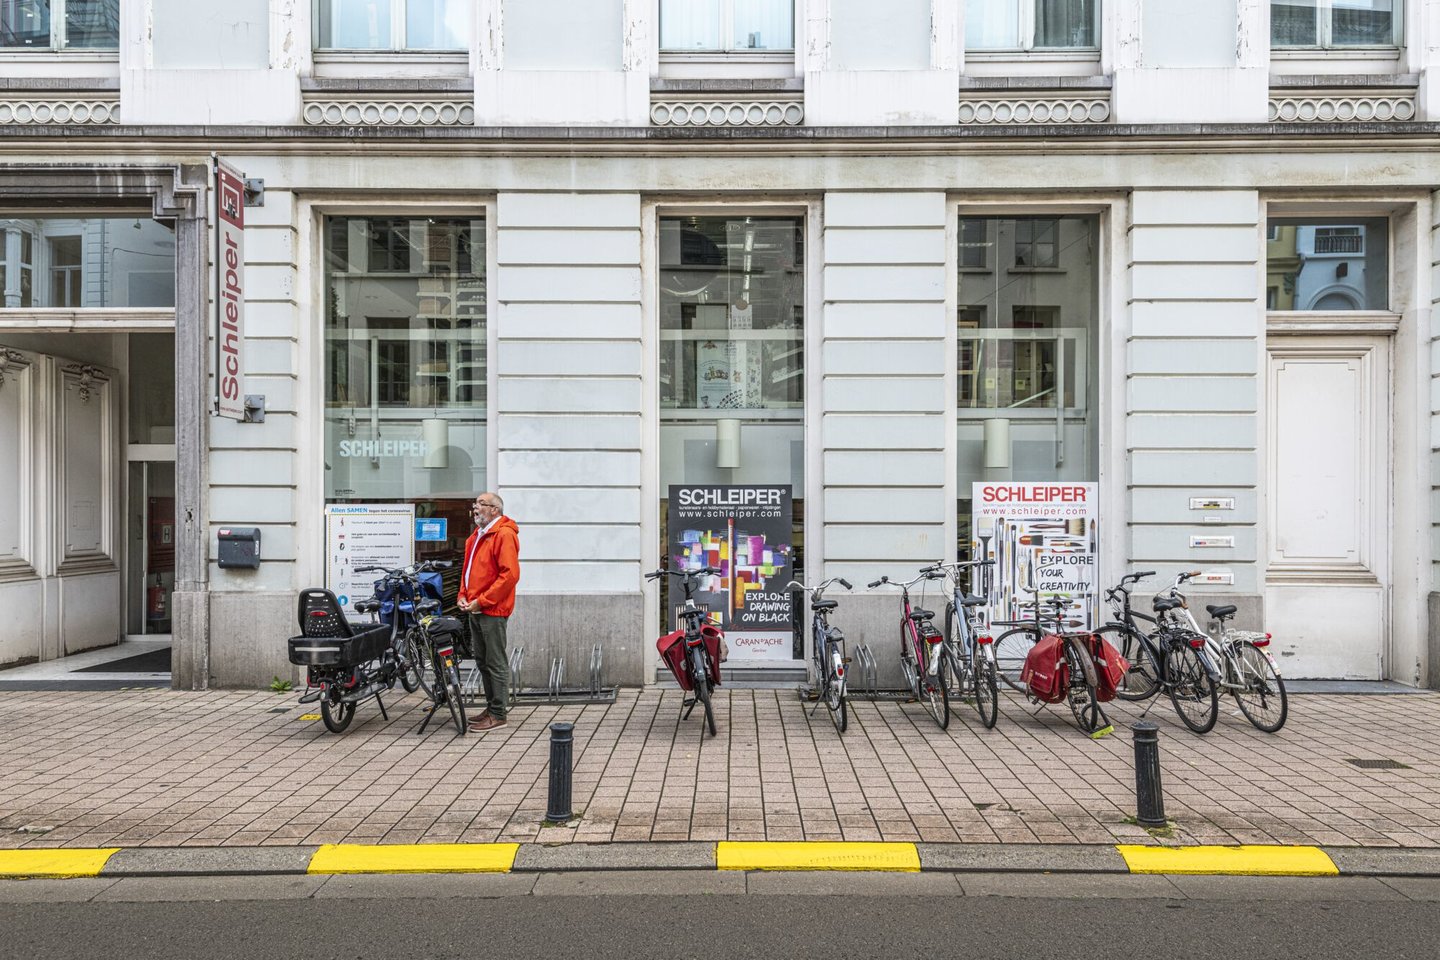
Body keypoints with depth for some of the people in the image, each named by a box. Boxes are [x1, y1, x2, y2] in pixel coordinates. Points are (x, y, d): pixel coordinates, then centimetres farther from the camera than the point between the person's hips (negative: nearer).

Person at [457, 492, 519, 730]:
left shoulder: (504, 534, -14)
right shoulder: (477, 535, 16)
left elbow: (510, 574, -21)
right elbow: (467, 569, 24)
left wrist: (481, 601, -19)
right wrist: (463, 596, 8)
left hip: (492, 610, -9)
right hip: (475, 609, 10)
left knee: (496, 663, -1)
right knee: (482, 661, 16)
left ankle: (498, 714, 6)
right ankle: (493, 705, 28)